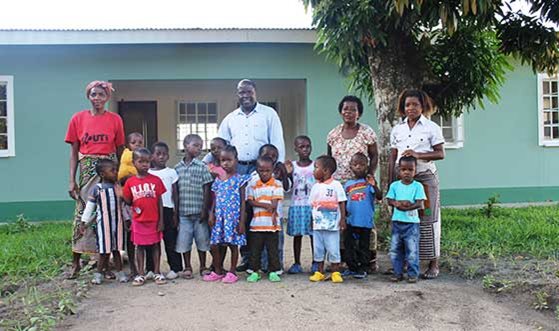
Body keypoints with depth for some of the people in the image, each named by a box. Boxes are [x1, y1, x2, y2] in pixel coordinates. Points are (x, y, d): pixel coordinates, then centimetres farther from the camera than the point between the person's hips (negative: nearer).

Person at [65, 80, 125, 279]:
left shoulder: (115, 119, 3)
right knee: (82, 213, 0)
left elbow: (120, 150, 6)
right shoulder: (78, 119, 5)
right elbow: (74, 151, 5)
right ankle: (76, 262, 11)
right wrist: (72, 180, -1)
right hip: (87, 170, 0)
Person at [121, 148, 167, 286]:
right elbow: (129, 201, 6)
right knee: (140, 246, 10)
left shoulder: (156, 180, -4)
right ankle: (141, 274, 20)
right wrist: (121, 195, -13)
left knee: (155, 245, 8)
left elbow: (160, 201, -2)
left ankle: (157, 273, 18)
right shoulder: (130, 182, -1)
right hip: (139, 220, 1)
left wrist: (161, 220, -4)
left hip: (154, 220, -1)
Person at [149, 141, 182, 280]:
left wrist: (175, 213, -2)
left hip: (167, 210, -1)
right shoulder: (148, 173, 6)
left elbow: (175, 195, 2)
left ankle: (175, 268, 12)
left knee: (171, 240, 2)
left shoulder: (171, 172, 3)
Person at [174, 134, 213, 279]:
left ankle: (203, 267, 23)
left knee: (202, 239, 8)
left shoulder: (202, 167, -2)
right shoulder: (177, 168, 4)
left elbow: (206, 189, -3)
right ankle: (187, 267, 22)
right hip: (183, 212, 1)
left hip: (199, 211, -1)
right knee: (184, 240, 7)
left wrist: (205, 210, -8)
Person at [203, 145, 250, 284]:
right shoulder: (218, 180, 10)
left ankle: (232, 272, 17)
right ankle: (218, 271, 22)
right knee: (214, 245, 5)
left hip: (233, 217, -4)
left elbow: (242, 201, -5)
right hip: (219, 217, 5)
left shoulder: (239, 179, -4)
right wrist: (211, 214, -1)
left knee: (233, 244, 3)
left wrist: (242, 221, -9)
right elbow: (215, 200, 13)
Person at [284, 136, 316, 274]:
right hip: (296, 205, 1)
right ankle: (297, 263, 15)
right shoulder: (292, 166, 4)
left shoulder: (315, 166, 1)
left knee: (314, 234, 4)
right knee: (297, 235, 6)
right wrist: (288, 173, -12)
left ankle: (316, 263, 15)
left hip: (312, 205, -1)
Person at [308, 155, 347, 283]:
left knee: (333, 249, 1)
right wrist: (312, 220, 10)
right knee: (318, 249, 11)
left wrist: (343, 219, -9)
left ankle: (336, 273, 14)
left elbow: (342, 203, -6)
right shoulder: (315, 186, 8)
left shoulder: (336, 185, -7)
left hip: (332, 225, -5)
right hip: (318, 224, 5)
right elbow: (313, 204, 12)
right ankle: (320, 273, 21)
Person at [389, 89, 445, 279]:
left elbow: (440, 154, -2)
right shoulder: (397, 129, 12)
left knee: (427, 219, -2)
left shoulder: (431, 127, 2)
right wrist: (391, 183, 7)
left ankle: (433, 264, 7)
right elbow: (392, 157, 12)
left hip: (425, 177, -3)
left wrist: (418, 155, -16)